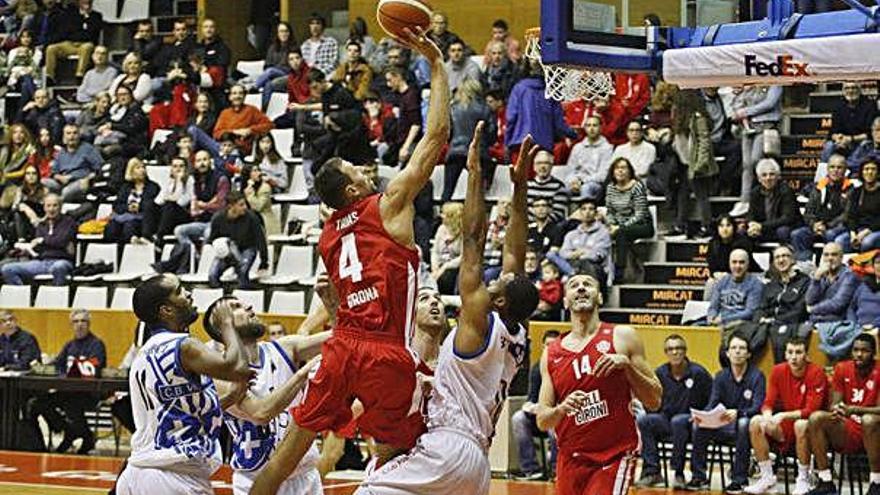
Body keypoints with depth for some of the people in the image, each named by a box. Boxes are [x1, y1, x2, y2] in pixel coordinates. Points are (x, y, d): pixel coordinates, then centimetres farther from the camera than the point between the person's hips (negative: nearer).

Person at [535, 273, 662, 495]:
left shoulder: (622, 337, 0)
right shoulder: (552, 354, 9)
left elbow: (654, 401, -1)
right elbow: (542, 420, 7)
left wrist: (627, 364, -16)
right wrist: (561, 409, -15)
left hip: (615, 456, -4)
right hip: (571, 458, 4)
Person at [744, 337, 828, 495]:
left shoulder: (816, 373, -15)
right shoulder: (778, 371, 0)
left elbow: (811, 410, -20)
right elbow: (768, 403, 1)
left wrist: (783, 415, -30)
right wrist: (767, 416, -23)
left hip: (809, 424, -5)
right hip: (786, 426, 5)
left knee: (801, 425, -38)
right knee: (756, 422, -17)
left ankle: (803, 480, -20)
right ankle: (767, 477, -9)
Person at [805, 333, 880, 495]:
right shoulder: (842, 369, 4)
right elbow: (834, 404, 4)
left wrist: (854, 409, -32)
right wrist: (836, 410, -21)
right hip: (847, 433, 4)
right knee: (816, 418, -19)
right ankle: (825, 481, -14)